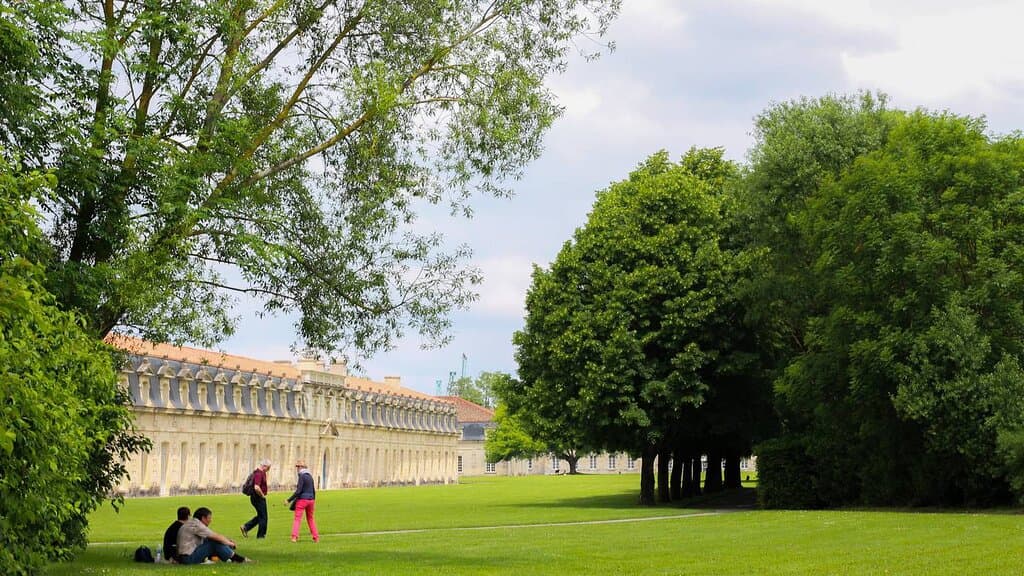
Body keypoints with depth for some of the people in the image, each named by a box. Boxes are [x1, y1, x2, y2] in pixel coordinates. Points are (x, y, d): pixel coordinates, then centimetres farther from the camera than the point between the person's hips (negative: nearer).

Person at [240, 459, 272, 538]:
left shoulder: (262, 473, 11)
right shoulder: (259, 474, -21)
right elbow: (256, 488, -33)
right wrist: (262, 495, -18)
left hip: (258, 498, 10)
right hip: (259, 498, -10)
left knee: (260, 516, 18)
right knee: (263, 517, 2)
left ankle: (246, 527, 15)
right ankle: (261, 535, 11)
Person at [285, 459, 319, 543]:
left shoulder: (302, 476, -12)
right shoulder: (310, 476, 10)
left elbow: (298, 491, -18)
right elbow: (313, 490, 16)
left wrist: (289, 500, -14)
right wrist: (313, 500, 31)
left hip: (302, 499, -7)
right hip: (310, 499, 7)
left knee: (297, 519, -7)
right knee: (310, 519, 17)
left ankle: (294, 537, -19)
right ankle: (316, 537, 16)